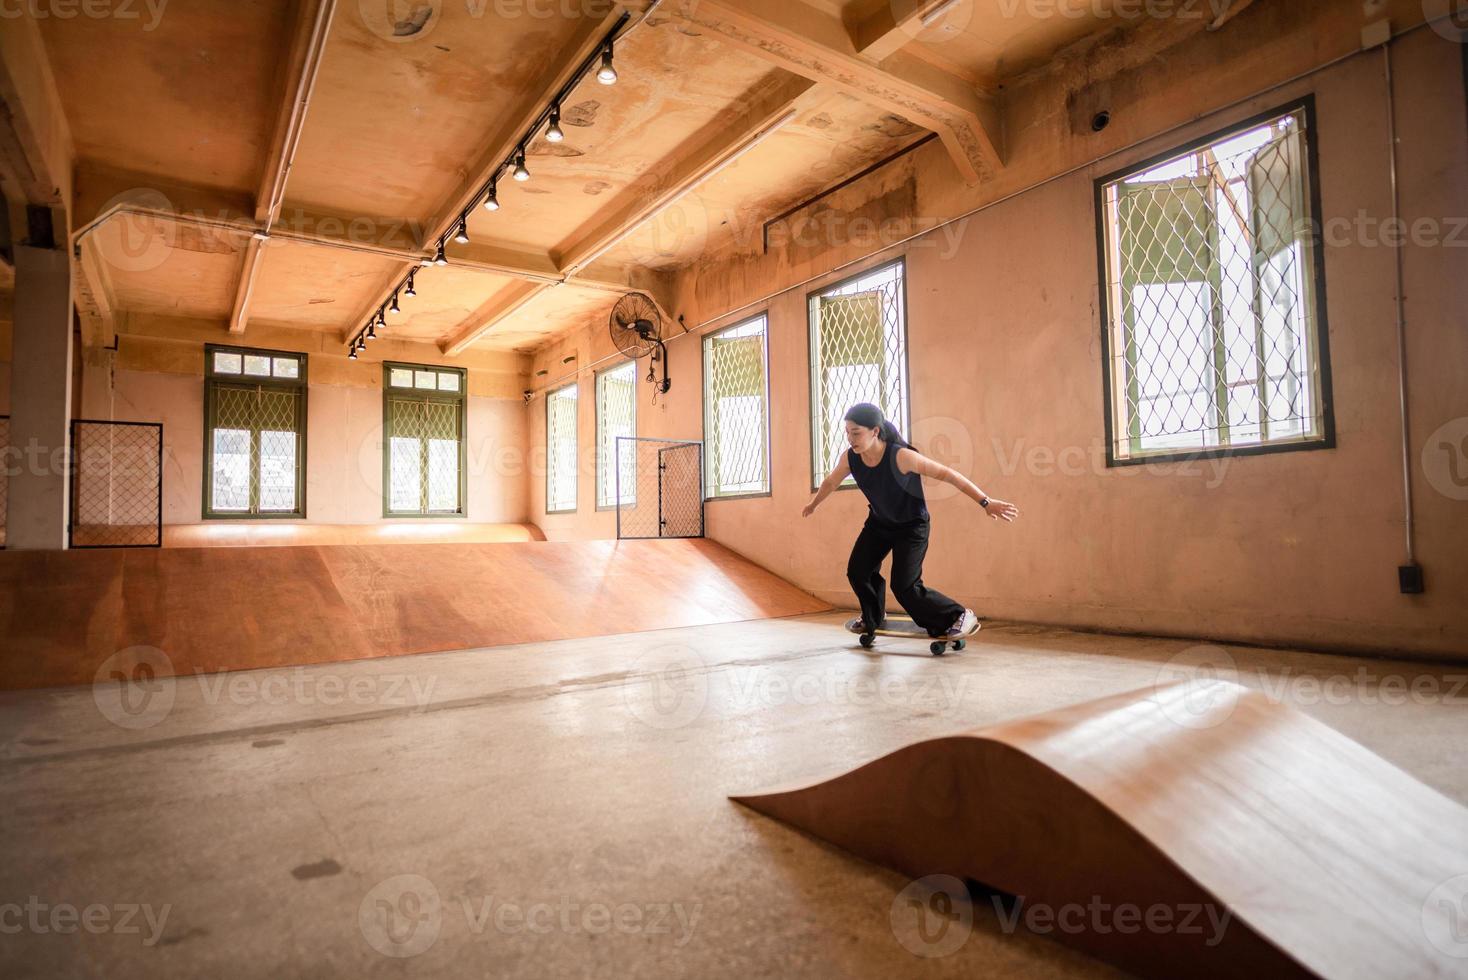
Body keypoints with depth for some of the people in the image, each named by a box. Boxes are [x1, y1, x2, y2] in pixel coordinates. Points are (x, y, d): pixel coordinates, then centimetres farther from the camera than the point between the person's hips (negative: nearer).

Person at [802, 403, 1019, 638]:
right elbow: (831, 481, 5)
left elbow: (947, 474, -30)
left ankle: (960, 617, 7)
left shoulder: (901, 456, -34)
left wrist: (986, 502, -32)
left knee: (905, 586, -12)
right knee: (857, 571, 3)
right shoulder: (849, 458, -18)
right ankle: (873, 618, 32)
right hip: (879, 522, 6)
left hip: (911, 526, -6)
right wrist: (813, 504, 23)